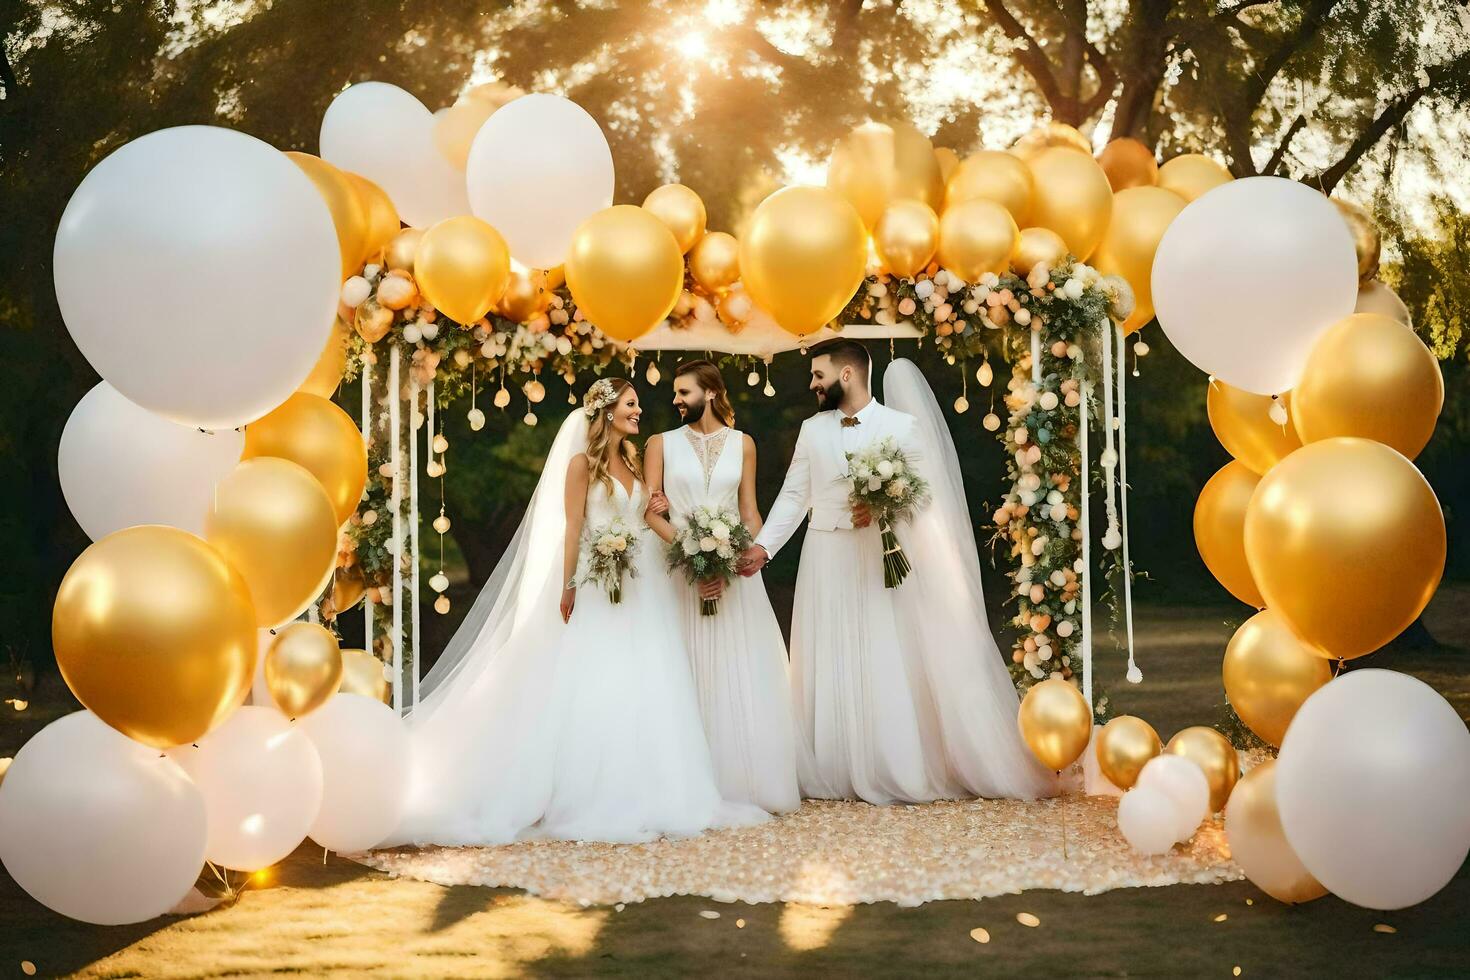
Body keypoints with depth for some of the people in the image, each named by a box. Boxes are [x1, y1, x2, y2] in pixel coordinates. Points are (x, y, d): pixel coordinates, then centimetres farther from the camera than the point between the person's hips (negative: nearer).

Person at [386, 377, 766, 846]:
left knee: (641, 690, 5)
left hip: (641, 588, 7)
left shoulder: (634, 461, 14)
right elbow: (572, 529, -9)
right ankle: (591, 798, 0)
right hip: (598, 587, -7)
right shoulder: (582, 462, -5)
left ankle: (637, 794, 12)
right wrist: (568, 589, -14)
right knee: (595, 689, -6)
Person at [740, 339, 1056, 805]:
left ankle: (896, 770, 5)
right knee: (831, 667, 3)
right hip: (826, 557, 3)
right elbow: (794, 495, 6)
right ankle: (838, 772, 8)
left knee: (888, 666, -3)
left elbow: (926, 490, -3)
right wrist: (763, 545, -5)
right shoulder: (811, 429, 9)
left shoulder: (902, 425, -1)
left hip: (879, 556, -3)